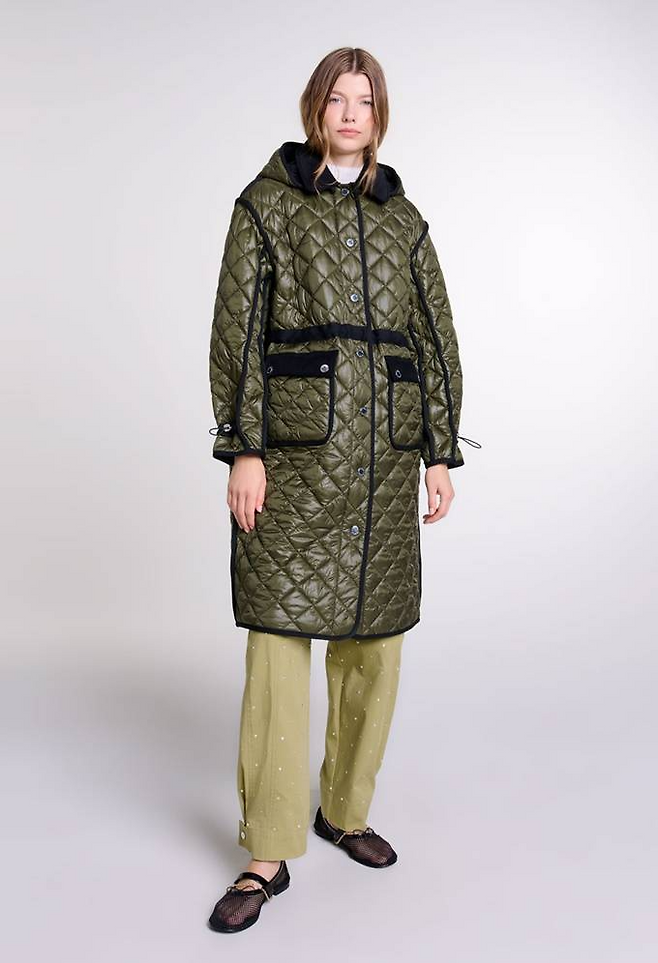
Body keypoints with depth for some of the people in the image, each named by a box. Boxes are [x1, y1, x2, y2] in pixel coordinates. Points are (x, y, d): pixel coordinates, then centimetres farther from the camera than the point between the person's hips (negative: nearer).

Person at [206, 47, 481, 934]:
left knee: (373, 640, 8)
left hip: (385, 453, 4)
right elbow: (238, 330, -2)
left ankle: (345, 809, 27)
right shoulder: (267, 203, 5)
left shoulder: (403, 219, 14)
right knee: (280, 637, -5)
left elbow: (437, 342, 13)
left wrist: (441, 453, 6)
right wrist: (242, 448, -10)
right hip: (296, 448, -3)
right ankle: (269, 854, 5)